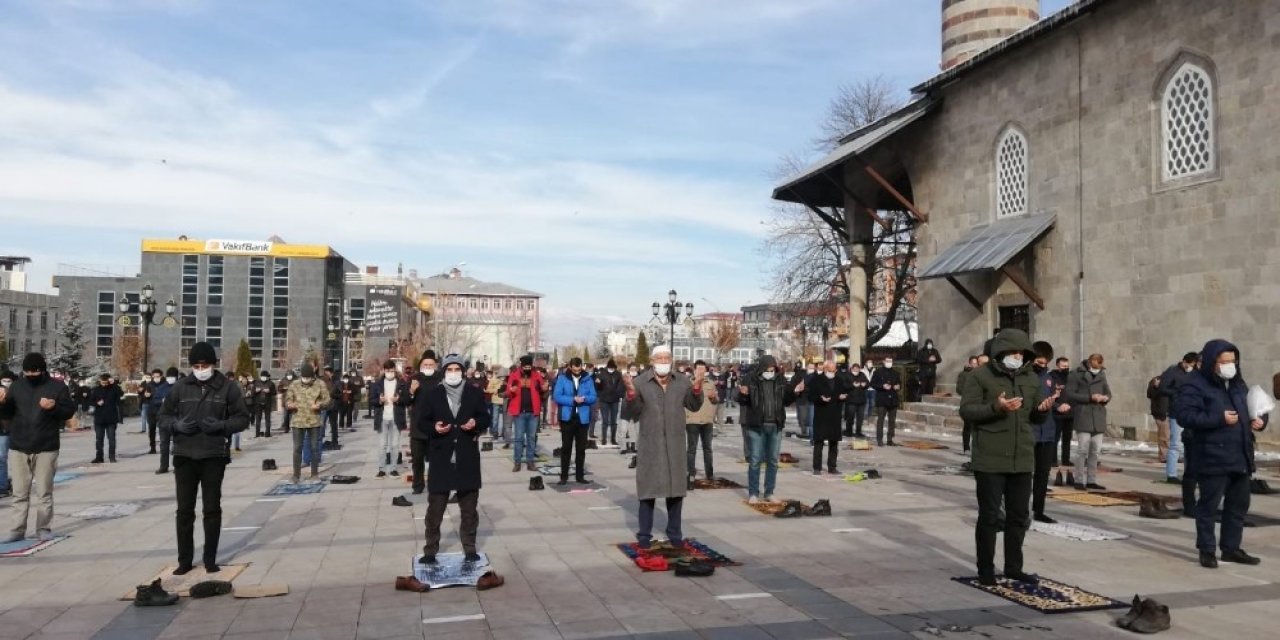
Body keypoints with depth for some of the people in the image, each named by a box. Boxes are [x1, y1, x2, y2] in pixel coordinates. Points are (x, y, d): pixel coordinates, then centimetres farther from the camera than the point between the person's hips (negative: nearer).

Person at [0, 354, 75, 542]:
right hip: (18, 448, 2)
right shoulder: (16, 386, 7)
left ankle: (44, 529, 12)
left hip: (46, 448, -2)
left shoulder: (57, 387, -1)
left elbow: (70, 411, -1)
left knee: (44, 492, 4)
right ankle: (17, 530, 13)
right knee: (19, 493, 7)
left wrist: (54, 407, -20)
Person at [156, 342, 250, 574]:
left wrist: (221, 425, -18)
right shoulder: (180, 387, 5)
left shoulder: (228, 387, -1)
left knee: (212, 509, 7)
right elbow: (163, 416, 10)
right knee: (184, 509, 7)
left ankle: (210, 559, 16)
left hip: (214, 457, -2)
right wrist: (177, 425, -11)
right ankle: (184, 560, 17)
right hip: (184, 456, 2)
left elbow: (242, 418, 0)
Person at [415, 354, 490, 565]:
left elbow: (486, 418, 8)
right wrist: (434, 428, -18)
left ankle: (470, 549, 21)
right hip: (441, 457, -1)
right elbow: (421, 422, 2)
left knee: (469, 507, 10)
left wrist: (476, 423, -13)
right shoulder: (431, 393, 1)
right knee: (435, 508, 4)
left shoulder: (475, 393, 4)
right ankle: (430, 551, 14)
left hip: (467, 457, 1)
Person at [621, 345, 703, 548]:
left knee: (676, 489, 11)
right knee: (648, 489, 4)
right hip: (649, 444, -3)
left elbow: (694, 406, 7)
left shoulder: (682, 382, 4)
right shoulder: (640, 382, -7)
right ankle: (644, 535, 14)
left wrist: (697, 389, -10)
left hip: (675, 444, 3)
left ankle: (675, 533, 24)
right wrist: (631, 394, -26)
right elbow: (631, 414, -9)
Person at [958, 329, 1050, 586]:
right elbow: (966, 409, -11)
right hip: (990, 459, -5)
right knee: (989, 516, 2)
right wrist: (995, 407, -26)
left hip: (1022, 459, 5)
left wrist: (1043, 410, -7)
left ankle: (1014, 567, 27)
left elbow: (1035, 418, 16)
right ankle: (986, 570, 13)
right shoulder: (980, 375, -6)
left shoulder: (1031, 378, 11)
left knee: (1019, 516, 14)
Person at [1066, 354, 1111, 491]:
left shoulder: (1102, 374, 16)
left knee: (1095, 451, 5)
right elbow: (1070, 394, -9)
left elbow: (1108, 392, 20)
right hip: (1083, 417, -5)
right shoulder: (1076, 374, -2)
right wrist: (1089, 398, -17)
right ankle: (1079, 481, 0)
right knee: (1083, 450, -7)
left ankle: (1091, 480, 12)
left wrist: (1106, 398, -4)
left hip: (1098, 417, 6)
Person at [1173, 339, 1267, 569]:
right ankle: (1207, 550, 8)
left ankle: (1231, 548, 25)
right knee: (1209, 505, -1)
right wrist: (1219, 418, -23)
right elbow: (1184, 415, -20)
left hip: (1241, 457, 8)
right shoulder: (1194, 386, -9)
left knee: (1238, 505, 14)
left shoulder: (1238, 384, 16)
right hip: (1213, 459, -8)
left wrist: (1259, 419, 4)